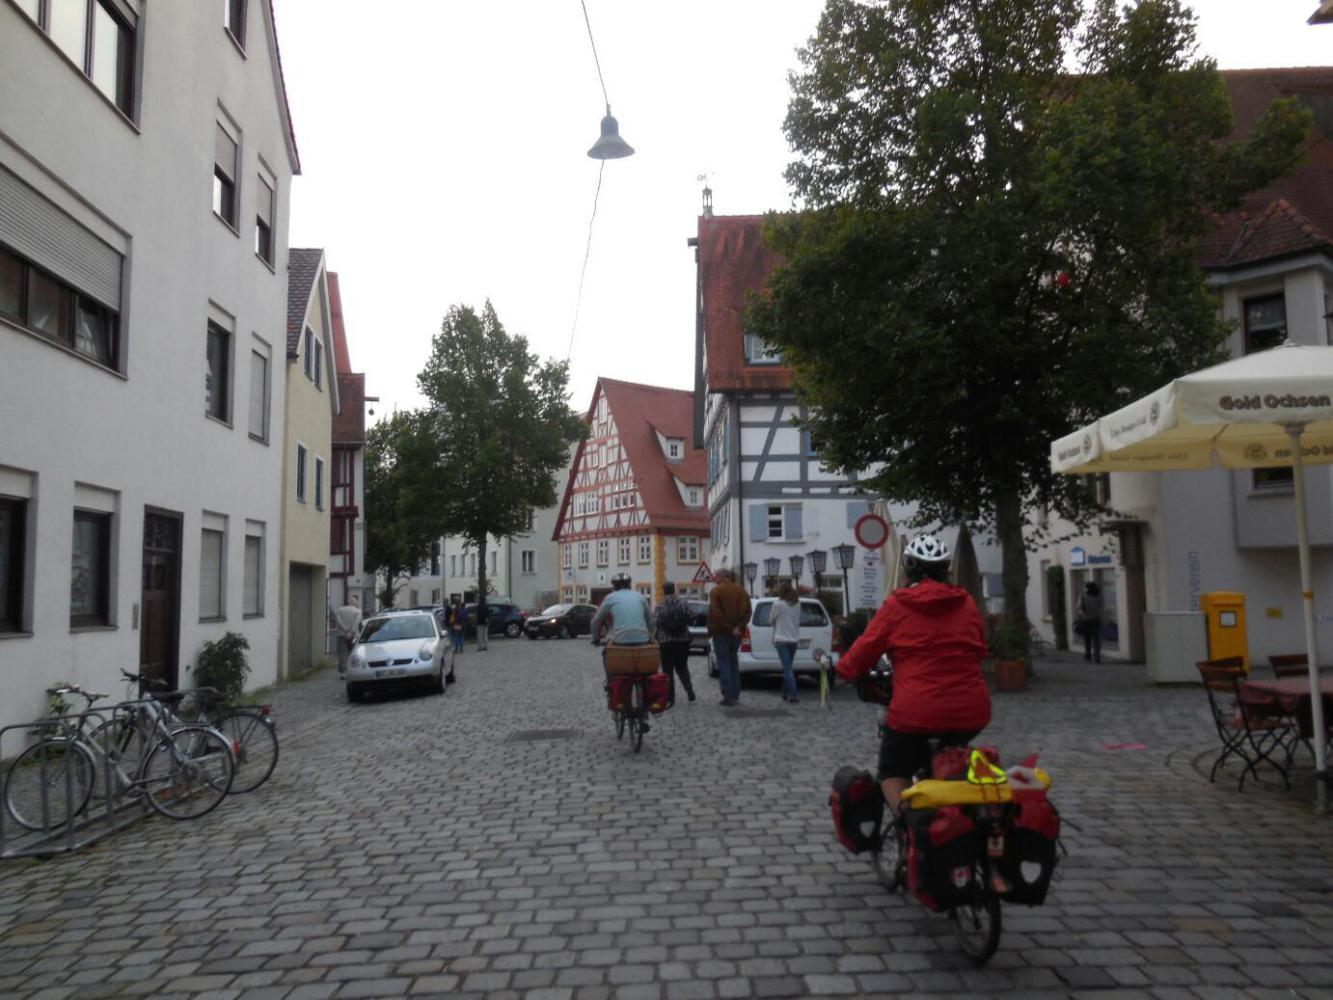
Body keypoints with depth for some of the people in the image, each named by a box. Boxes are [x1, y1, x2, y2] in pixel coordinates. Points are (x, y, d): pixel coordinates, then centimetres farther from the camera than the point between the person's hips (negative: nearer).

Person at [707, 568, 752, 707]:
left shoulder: (717, 591, -8)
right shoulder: (741, 590, 9)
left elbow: (715, 613, -17)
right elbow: (747, 611, 1)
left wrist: (728, 628, -14)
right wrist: (740, 627, -7)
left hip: (721, 633, -5)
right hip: (736, 633, 5)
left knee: (724, 663, 0)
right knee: (733, 661, 16)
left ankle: (729, 697, -4)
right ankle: (736, 695, 15)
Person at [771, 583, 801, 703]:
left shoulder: (778, 604, -10)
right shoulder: (797, 604, 5)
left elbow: (771, 620, 1)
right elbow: (798, 620, 13)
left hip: (782, 639, -5)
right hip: (794, 639, 5)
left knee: (787, 668, -6)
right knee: (788, 667, 16)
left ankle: (794, 694, -13)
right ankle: (786, 693, 21)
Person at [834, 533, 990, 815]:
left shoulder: (897, 604, -2)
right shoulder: (966, 602, 7)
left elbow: (866, 648, 2)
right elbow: (980, 650, 18)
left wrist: (845, 669, 20)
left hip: (917, 711, -4)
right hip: (971, 711, 4)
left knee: (892, 773, 15)